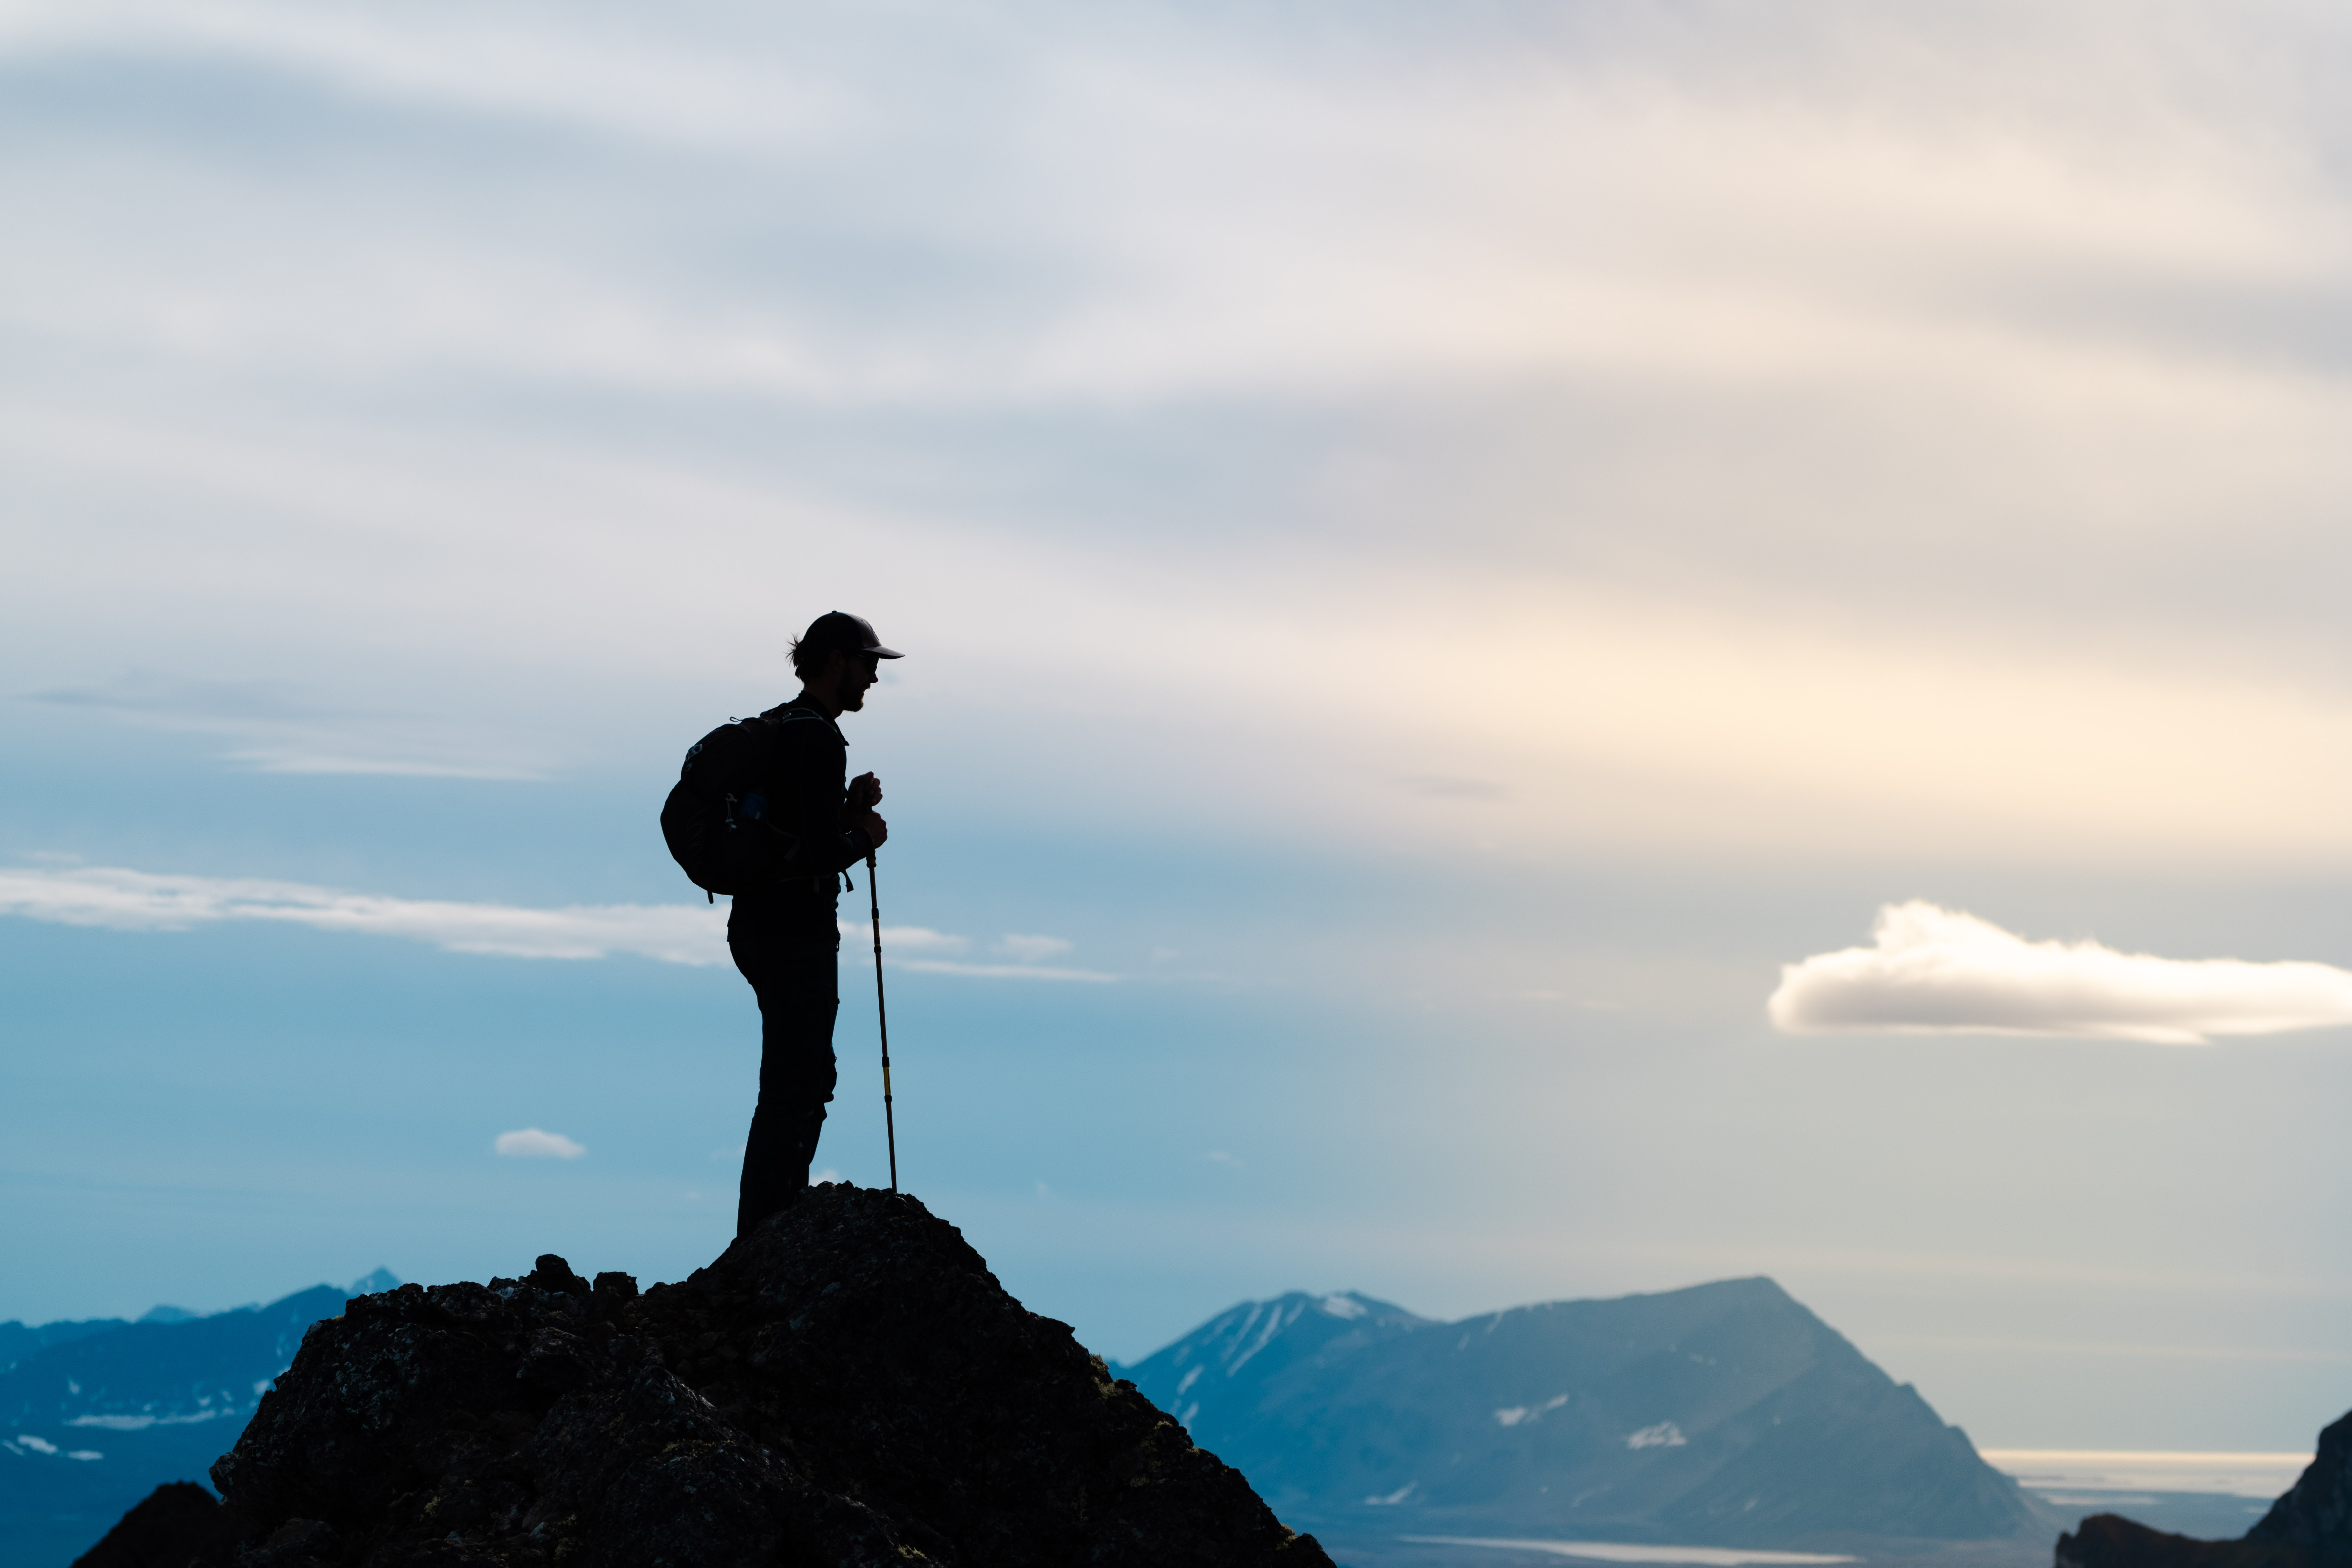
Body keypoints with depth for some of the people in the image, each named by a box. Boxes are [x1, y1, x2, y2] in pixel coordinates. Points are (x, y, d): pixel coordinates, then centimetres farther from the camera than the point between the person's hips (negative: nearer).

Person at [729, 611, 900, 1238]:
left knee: (809, 1077, 20)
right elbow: (820, 854, -24)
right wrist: (865, 836, -5)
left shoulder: (775, 727, 15)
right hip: (795, 933, -10)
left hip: (758, 922, 10)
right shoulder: (818, 739, -17)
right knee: (791, 1090, -6)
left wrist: (846, 809, 11)